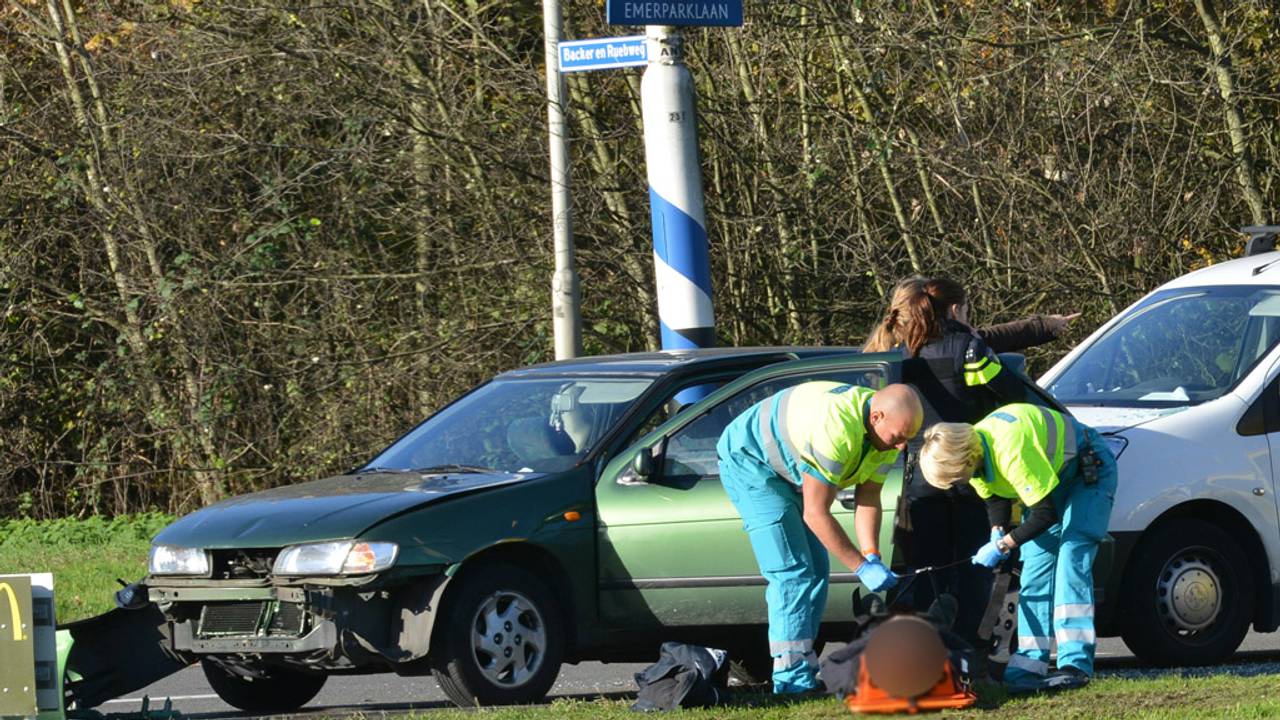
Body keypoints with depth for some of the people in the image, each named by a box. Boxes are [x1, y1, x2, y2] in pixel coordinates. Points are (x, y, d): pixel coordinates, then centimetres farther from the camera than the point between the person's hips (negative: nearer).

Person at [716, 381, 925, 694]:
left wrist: (872, 557, -18)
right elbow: (815, 514, -33)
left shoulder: (885, 430, -10)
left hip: (786, 472, 10)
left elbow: (868, 501, -3)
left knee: (816, 570, 6)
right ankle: (791, 677, -21)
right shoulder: (836, 430, -38)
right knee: (791, 571, -18)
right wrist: (862, 566, -29)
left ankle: (805, 667, 10)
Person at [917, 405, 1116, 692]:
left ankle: (1076, 665, -26)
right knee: (1034, 569, -1)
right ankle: (1028, 666, -2)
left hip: (1089, 471, -9)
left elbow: (1047, 513, -33)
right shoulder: (970, 453, -13)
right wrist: (997, 533, -14)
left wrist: (1002, 545, -27)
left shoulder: (1012, 452, -40)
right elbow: (995, 497, 5)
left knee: (1071, 558, -21)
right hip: (1048, 475, 9)